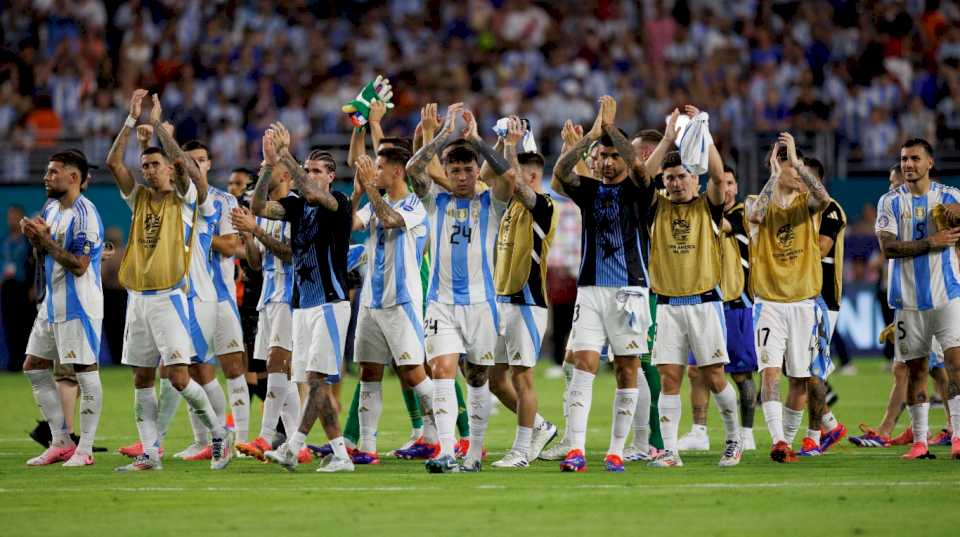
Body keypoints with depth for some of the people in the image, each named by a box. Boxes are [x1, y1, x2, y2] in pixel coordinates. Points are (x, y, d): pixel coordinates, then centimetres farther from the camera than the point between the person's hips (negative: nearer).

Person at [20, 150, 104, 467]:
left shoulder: (84, 214, -15)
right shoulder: (50, 208, 13)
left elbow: (79, 265, -22)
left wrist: (45, 239, -19)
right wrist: (35, 239, -1)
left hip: (79, 307, -10)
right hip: (51, 304, 10)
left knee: (85, 372, -5)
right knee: (34, 368, 9)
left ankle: (85, 449, -1)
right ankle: (61, 443, 14)